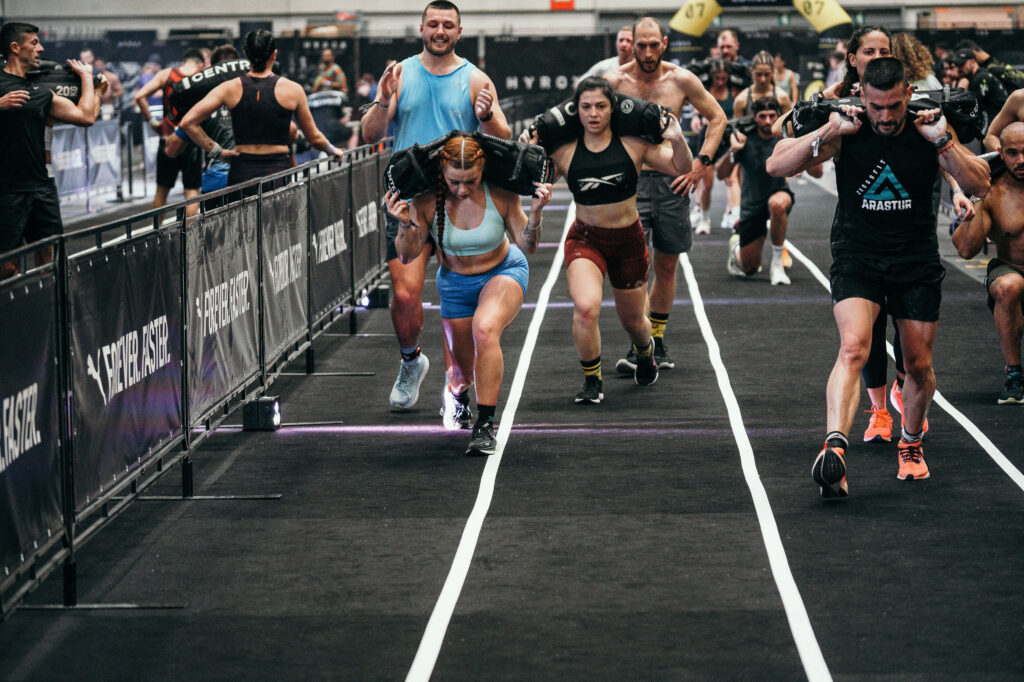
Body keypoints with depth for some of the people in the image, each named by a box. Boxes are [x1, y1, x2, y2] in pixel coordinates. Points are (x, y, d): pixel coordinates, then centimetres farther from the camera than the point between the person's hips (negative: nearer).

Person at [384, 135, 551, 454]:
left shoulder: (501, 194, -24)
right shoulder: (427, 200, -23)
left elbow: (527, 245, -15)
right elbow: (407, 256, -16)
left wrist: (535, 213, -34)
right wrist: (405, 225, -36)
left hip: (504, 272, -2)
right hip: (455, 282, 2)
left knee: (485, 329, -34)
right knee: (465, 371, 12)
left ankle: (485, 425, -28)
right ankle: (456, 389, 55)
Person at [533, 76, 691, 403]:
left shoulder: (633, 144, -6)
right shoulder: (565, 152, -6)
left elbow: (681, 168, -3)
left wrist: (677, 140, -22)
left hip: (629, 240, 1)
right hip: (585, 239, -1)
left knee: (633, 321, 16)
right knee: (586, 307, -27)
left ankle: (645, 350, 55)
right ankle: (592, 381, -5)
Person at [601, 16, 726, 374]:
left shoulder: (682, 80, 0)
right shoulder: (614, 81, -4)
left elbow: (717, 118, 10)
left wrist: (702, 163, 0)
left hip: (672, 180, 2)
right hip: (629, 180, -2)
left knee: (667, 266, 10)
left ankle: (657, 340, 26)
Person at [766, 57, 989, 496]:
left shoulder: (929, 129, -6)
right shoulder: (847, 131, -9)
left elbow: (979, 186, -10)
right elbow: (776, 167, -13)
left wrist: (942, 140, -21)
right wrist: (827, 133, -24)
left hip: (917, 262, 2)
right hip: (857, 257, -2)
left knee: (919, 366, 10)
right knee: (854, 346, -26)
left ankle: (911, 444, 36)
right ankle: (835, 447, -37)